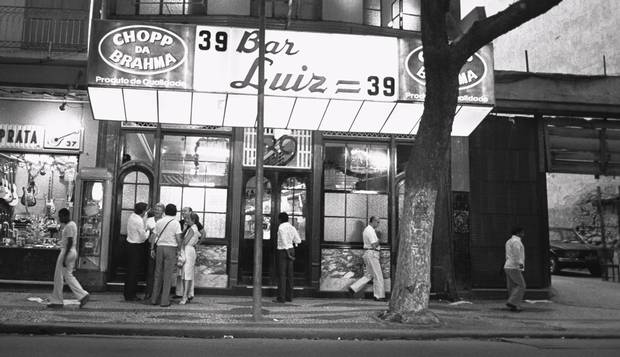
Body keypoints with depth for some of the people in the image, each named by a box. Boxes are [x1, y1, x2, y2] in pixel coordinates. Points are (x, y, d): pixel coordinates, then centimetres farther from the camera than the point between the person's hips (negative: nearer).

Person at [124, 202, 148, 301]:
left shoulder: (132, 216, 5)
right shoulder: (139, 221, -21)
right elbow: (144, 237, -18)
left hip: (130, 244, 9)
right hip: (136, 246, -9)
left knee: (130, 269, 16)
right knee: (133, 271, -2)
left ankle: (127, 292, 24)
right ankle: (130, 295, 4)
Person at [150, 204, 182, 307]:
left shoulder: (159, 222, 6)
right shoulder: (175, 223, -5)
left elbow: (154, 237, 6)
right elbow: (178, 239, -9)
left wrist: (152, 249, 12)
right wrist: (179, 249, 4)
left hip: (160, 248, 4)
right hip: (171, 248, -4)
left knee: (158, 274, 11)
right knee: (168, 275, 0)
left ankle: (154, 299, 15)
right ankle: (164, 301, 0)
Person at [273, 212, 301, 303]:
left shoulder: (281, 228, -13)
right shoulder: (292, 228, 8)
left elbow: (284, 242, -18)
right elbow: (298, 241, 9)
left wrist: (288, 255, -16)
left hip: (283, 251, -7)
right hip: (291, 250, 7)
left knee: (282, 274, -6)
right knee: (289, 274, 10)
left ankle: (281, 298, -7)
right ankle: (289, 296, 13)